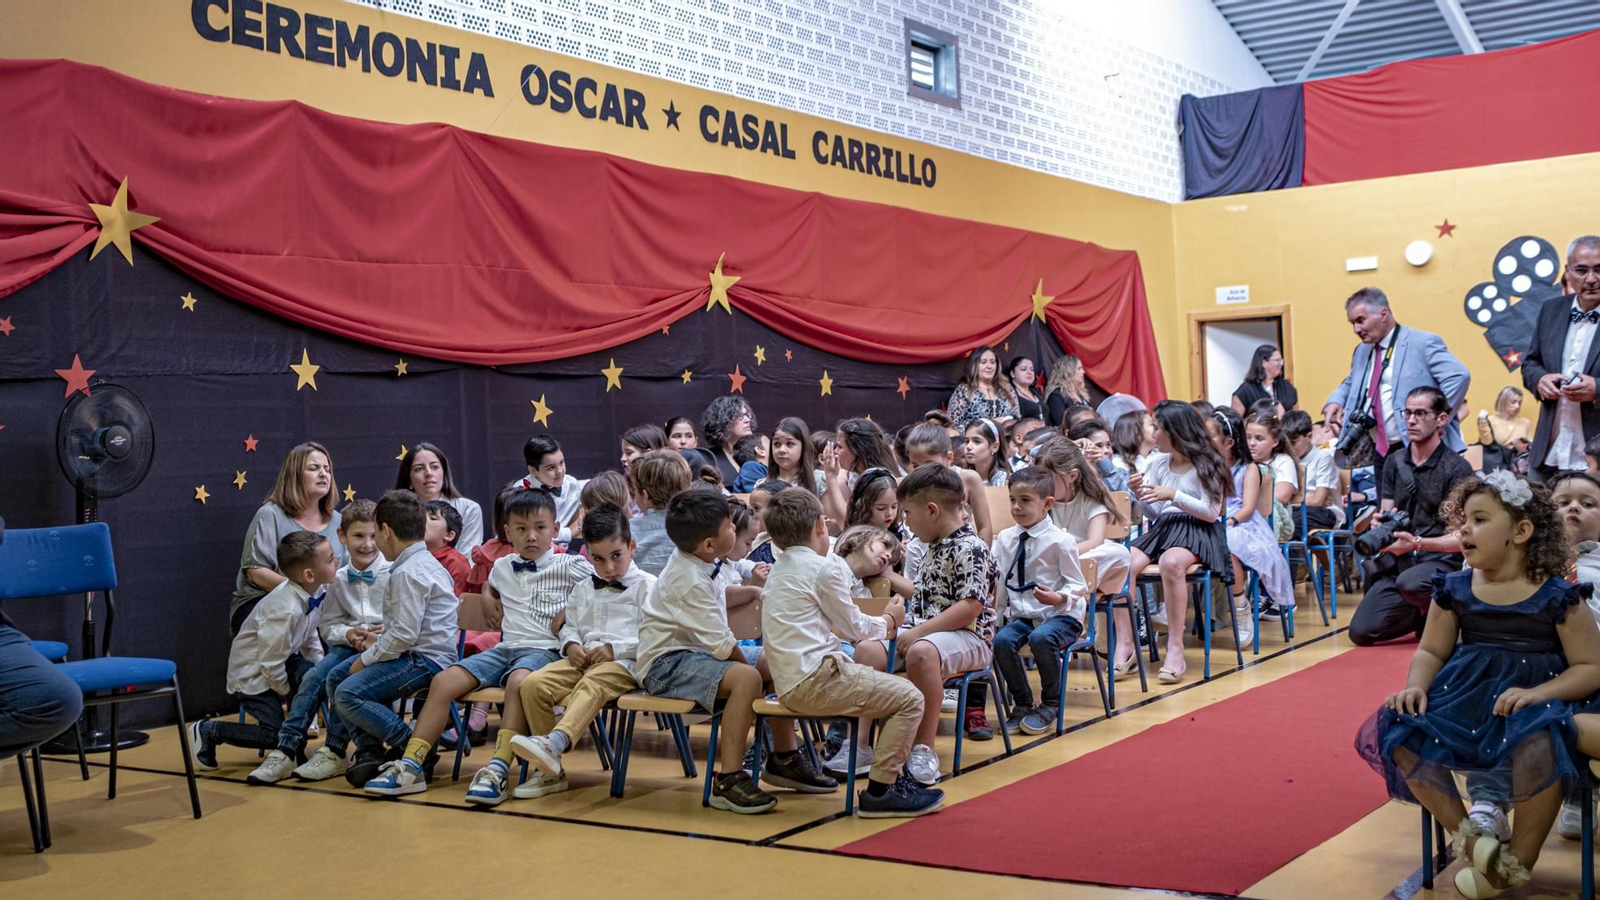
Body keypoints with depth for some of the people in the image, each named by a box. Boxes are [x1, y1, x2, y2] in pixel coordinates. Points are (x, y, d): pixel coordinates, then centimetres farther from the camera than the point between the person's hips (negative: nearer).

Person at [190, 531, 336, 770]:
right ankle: (207, 732, 6)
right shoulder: (285, 611, -35)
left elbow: (310, 638, 7)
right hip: (253, 674, -8)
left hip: (280, 662, 8)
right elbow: (271, 664, -26)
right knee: (276, 737, -14)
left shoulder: (316, 591, -10)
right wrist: (288, 693, -9)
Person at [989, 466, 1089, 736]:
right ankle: (1022, 704, -2)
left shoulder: (1060, 540, -9)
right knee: (1002, 640, -25)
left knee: (1041, 638, -35)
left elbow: (1077, 585, -5)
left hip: (1061, 615, -4)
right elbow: (997, 583, 9)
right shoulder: (1005, 539, 5)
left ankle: (1050, 705, -10)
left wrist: (1058, 598, -25)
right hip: (1022, 614, 5)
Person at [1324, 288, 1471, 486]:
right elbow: (1350, 384, 32)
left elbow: (1459, 376, -17)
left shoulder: (1423, 343, -8)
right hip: (1380, 452, 8)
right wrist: (1335, 401, 10)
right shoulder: (1362, 351, 17)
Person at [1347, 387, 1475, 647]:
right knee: (1360, 632, -10)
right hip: (1398, 561, 5)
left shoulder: (1456, 468, -6)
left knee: (1410, 583, -40)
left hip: (1440, 560, -5)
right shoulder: (1394, 462, 11)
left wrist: (1417, 543, -25)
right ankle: (1423, 615, 18)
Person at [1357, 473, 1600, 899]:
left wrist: (1537, 693, -21)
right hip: (1465, 699, 4)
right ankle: (1469, 831, -9)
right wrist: (1415, 687, -10)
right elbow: (1430, 652, 12)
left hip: (1530, 701, -4)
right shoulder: (1454, 590, 7)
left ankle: (1518, 861, -16)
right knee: (1397, 730, -21)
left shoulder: (1559, 598, -4)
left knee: (1538, 737, -39)